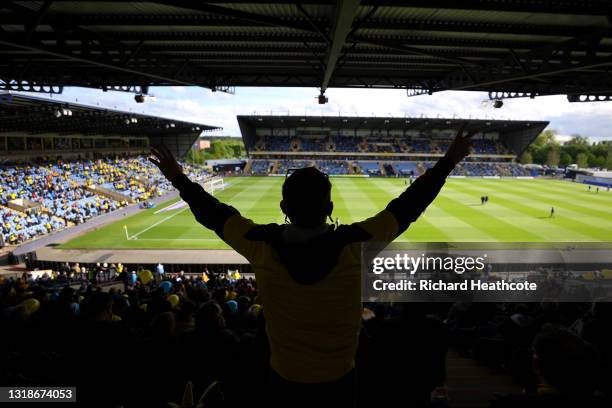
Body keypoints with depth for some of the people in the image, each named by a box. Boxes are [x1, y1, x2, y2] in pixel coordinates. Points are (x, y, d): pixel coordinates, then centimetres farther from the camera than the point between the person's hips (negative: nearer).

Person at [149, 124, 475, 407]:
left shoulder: (262, 246, -23)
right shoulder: (355, 244, -26)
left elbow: (214, 213, -6)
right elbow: (406, 207, -13)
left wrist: (178, 178, 10)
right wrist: (448, 161, 0)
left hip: (284, 380, 1)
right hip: (339, 380, 0)